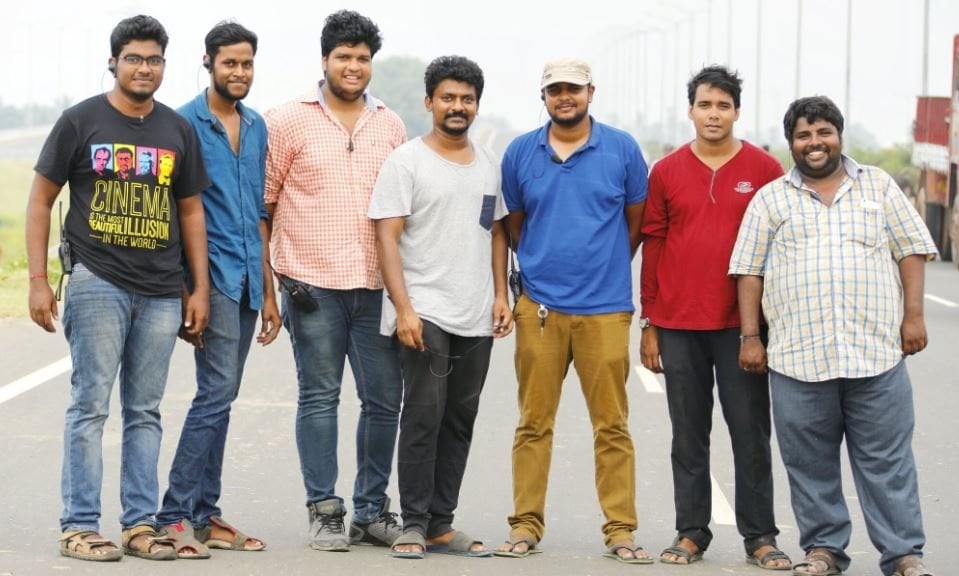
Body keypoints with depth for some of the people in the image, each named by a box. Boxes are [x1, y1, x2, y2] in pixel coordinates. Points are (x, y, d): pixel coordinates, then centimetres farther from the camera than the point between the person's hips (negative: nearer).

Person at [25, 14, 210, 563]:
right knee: (91, 405, -4)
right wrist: (39, 280, -4)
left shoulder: (178, 130, 11)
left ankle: (141, 524, 13)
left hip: (162, 293, 4)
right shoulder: (81, 121, 1)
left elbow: (191, 211, 17)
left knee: (145, 411, 8)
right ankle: (79, 526, 1)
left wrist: (200, 289, 11)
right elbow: (41, 200, 3)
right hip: (99, 284, -4)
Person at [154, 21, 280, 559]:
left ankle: (205, 514, 14)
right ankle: (175, 515, -10)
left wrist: (268, 290, 17)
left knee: (220, 398, 9)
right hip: (211, 273, -7)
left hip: (247, 279, 7)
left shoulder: (256, 126, 14)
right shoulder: (185, 123, -7)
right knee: (217, 392, -13)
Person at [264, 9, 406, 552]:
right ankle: (325, 512, 8)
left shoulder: (391, 125, 12)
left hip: (376, 285, 4)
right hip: (313, 283, -3)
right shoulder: (290, 120, 1)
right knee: (320, 398, 1)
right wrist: (271, 274, -3)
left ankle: (372, 510, 16)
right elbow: (263, 200, 2)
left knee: (385, 400, 4)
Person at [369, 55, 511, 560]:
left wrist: (500, 295, 9)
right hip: (425, 313, -5)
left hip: (477, 318, 5)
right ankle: (413, 524, -1)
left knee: (460, 421, 7)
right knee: (423, 416, -8)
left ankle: (441, 523, 14)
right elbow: (387, 238, -9)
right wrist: (403, 309, -17)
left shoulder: (489, 164, 14)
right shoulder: (406, 162, -4)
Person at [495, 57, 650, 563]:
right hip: (539, 307, 1)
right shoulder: (520, 153, 6)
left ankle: (620, 530, 6)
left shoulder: (622, 150, 2)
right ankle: (526, 525, 11)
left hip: (605, 308, -1)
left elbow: (637, 221, 12)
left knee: (612, 425, 1)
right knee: (533, 423, 4)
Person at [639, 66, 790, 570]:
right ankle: (691, 532, 15)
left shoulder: (764, 170, 1)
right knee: (689, 435, 8)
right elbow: (652, 245, 7)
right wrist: (649, 324, 5)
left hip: (741, 324, -1)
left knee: (751, 433, 3)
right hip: (678, 325, 1)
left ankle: (759, 536, 10)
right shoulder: (666, 172, 5)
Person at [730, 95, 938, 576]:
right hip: (797, 356, 1)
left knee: (886, 459, 1)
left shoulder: (878, 186, 12)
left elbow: (911, 251, 10)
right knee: (810, 461, 5)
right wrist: (750, 336, 2)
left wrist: (913, 316, 0)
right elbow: (749, 270, 9)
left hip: (876, 351, -1)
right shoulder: (770, 199, 11)